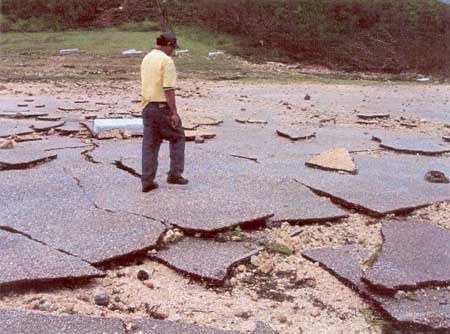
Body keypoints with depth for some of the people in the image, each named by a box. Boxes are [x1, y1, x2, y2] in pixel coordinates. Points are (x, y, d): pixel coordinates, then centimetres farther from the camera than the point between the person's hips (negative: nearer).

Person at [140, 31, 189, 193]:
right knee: (177, 137, 11)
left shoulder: (146, 59, 13)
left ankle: (147, 181, 9)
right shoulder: (167, 60, -13)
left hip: (147, 105, 7)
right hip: (163, 106, -7)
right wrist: (174, 112, -17)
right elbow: (169, 89, -19)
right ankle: (175, 174, 7)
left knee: (150, 143, 9)